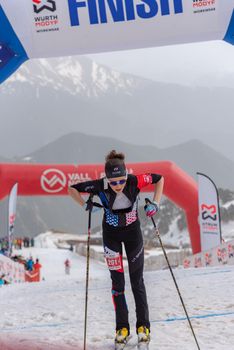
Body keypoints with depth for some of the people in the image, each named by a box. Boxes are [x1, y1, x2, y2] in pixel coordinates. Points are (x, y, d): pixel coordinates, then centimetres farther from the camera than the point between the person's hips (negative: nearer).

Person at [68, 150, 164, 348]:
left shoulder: (135, 181, -27)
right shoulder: (100, 186, -26)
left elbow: (159, 178, -9)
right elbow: (72, 188, -12)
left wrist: (155, 204, -17)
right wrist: (86, 206, -22)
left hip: (132, 231, 0)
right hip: (111, 234, 0)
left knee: (137, 281, 4)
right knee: (117, 282, 1)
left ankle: (143, 326, 15)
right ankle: (122, 328, 12)